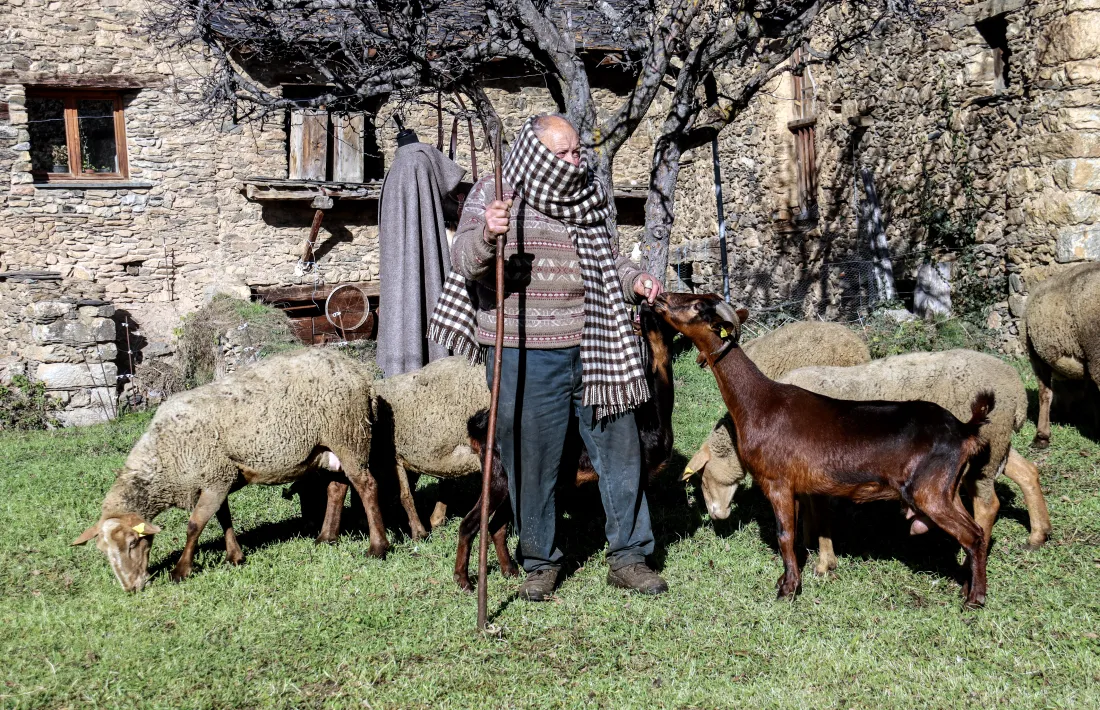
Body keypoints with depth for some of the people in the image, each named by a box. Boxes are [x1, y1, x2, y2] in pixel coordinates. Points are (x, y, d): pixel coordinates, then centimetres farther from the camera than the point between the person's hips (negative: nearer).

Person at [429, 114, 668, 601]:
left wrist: (634, 280, 4)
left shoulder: (584, 199, 12)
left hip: (592, 350, 4)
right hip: (524, 356, -4)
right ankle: (541, 563, 21)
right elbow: (465, 262, -15)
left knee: (620, 450, 7)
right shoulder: (493, 195, -2)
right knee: (531, 463, 4)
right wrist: (485, 236, -37)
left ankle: (628, 558, 21)